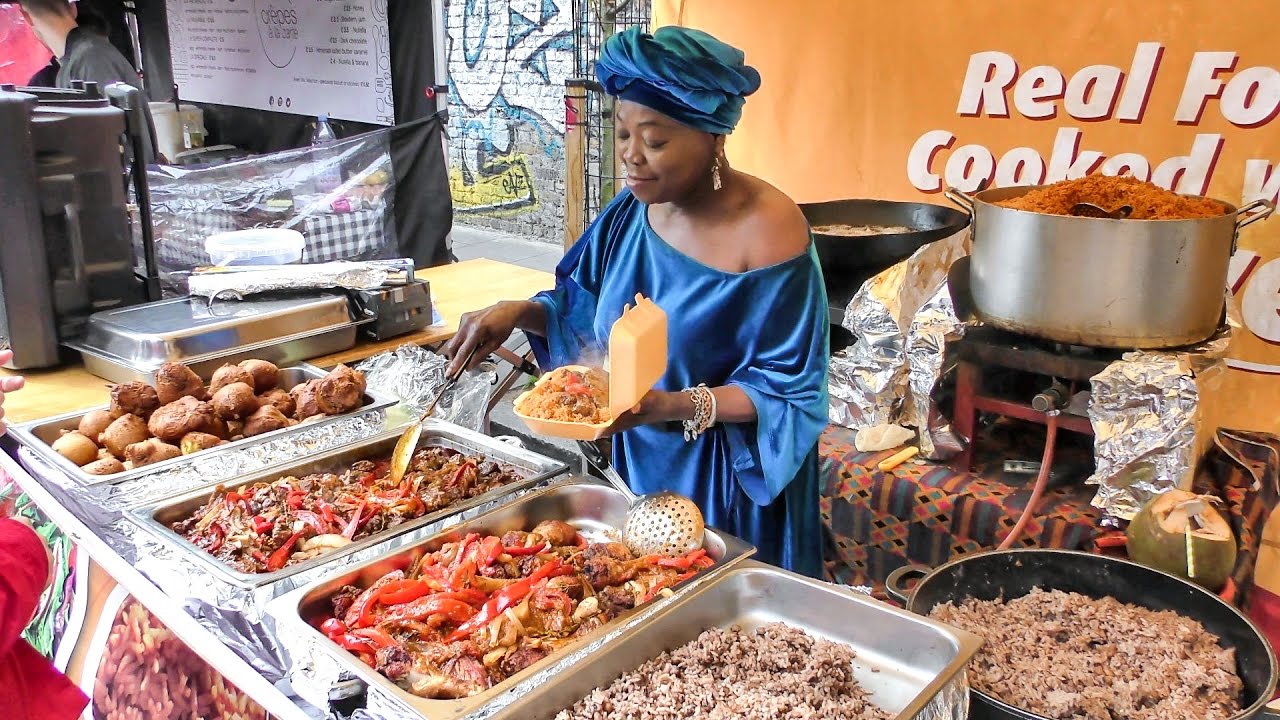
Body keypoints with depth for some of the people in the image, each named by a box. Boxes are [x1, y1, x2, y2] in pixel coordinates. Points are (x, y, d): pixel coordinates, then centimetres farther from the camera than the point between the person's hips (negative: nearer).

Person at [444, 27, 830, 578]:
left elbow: (784, 391, -19)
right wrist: (520, 312, -10)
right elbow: (583, 305, 9)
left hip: (728, 481, -6)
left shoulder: (769, 233, -23)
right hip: (636, 465, 6)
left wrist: (675, 406, -31)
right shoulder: (635, 207, -4)